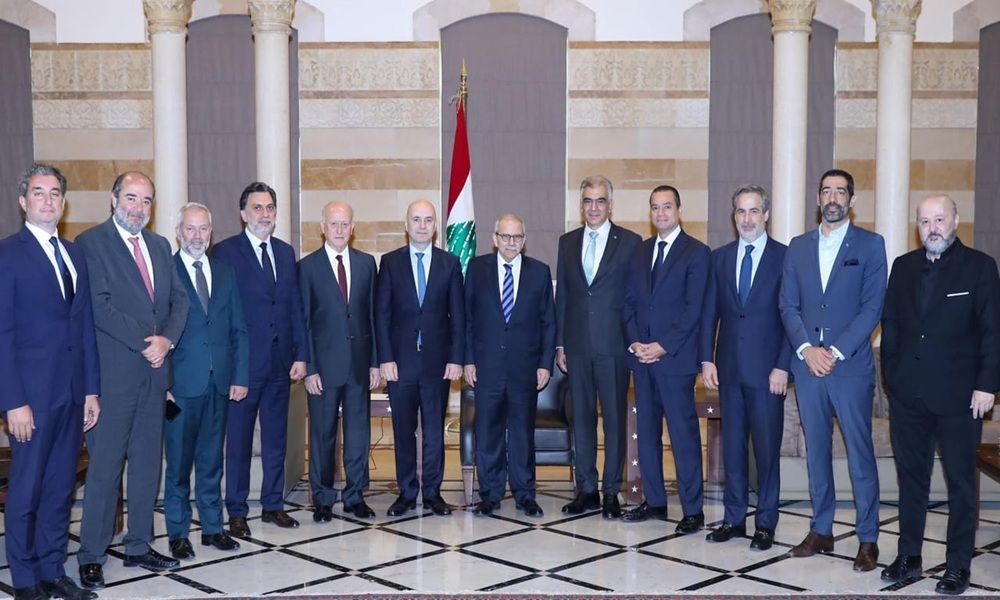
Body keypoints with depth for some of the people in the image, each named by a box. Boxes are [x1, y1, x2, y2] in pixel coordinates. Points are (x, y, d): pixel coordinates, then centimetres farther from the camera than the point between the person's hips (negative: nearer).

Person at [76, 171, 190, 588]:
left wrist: (166, 339, -7)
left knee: (148, 463, 11)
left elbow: (179, 299, 10)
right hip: (113, 371, -6)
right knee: (105, 465, -1)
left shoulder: (159, 245, 14)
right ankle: (91, 556, 10)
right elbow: (98, 305, -14)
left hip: (155, 368, 6)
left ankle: (139, 547, 22)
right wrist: (144, 343, -15)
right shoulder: (91, 242, -5)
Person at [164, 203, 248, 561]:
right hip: (180, 384, -4)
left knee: (212, 460, 13)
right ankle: (178, 533, 16)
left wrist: (240, 376, 4)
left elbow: (238, 328, 11)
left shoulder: (225, 273, 11)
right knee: (178, 463, 5)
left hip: (219, 383, 4)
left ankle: (212, 528, 22)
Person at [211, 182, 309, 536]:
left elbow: (295, 307, 11)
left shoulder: (285, 252, 11)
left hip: (281, 361, 5)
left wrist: (301, 354, 4)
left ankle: (273, 504, 24)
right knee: (239, 439, 5)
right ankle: (237, 511, 16)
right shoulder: (225, 252, -5)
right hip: (243, 361, -5)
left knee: (276, 437, 12)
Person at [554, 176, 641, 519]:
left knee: (614, 419, 3)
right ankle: (586, 490, 19)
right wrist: (560, 344, 7)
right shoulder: (568, 242, 11)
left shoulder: (630, 242, 0)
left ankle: (611, 492, 13)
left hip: (613, 346, -3)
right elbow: (561, 295, 12)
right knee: (581, 418, 9)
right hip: (577, 347, 3)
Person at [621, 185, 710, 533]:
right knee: (647, 432, 10)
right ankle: (654, 501, 20)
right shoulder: (640, 252, 15)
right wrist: (634, 342, -2)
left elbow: (693, 309, -9)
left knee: (683, 434, -4)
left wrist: (663, 346, -14)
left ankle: (693, 510, 3)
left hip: (675, 358, -6)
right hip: (641, 356, 6)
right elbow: (629, 303, 13)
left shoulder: (696, 252, -2)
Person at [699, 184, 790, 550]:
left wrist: (782, 366, -11)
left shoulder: (785, 257, -2)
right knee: (732, 445, 10)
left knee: (767, 448, 3)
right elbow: (710, 312, 9)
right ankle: (733, 519, 20)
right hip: (729, 367, 4)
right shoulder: (720, 257, 10)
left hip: (767, 368, -4)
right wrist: (707, 359, 2)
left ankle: (766, 523, 15)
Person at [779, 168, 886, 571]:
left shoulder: (870, 245, 1)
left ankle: (868, 538, 10)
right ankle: (821, 531, 21)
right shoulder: (798, 247, 11)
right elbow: (788, 306, 7)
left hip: (851, 367, -3)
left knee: (860, 454, 0)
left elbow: (872, 307, -6)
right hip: (807, 365, 4)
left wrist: (835, 352, -13)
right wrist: (806, 350, -8)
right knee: (816, 451, 11)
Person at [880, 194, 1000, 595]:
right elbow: (891, 323, 11)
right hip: (908, 393, 4)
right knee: (911, 476, 11)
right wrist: (891, 375, 6)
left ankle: (958, 565, 15)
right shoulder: (903, 267, 10)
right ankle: (909, 557, 21)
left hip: (958, 394, -4)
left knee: (961, 480, 5)